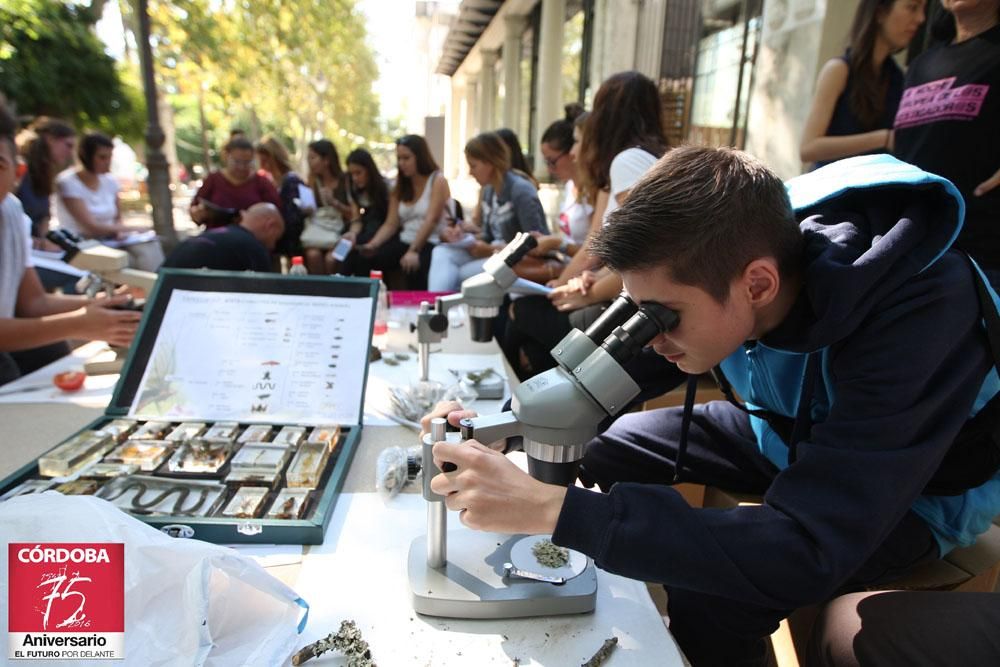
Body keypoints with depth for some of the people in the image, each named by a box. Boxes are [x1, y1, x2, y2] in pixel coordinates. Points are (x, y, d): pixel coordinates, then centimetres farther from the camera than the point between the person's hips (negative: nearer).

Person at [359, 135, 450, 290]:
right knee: (367, 260, -19)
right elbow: (390, 224, 8)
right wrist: (372, 244, -11)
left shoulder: (438, 181, -3)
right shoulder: (400, 187, 16)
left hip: (432, 243, -5)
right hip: (405, 242, 6)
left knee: (412, 268, -36)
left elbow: (431, 220, -15)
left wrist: (413, 251, -26)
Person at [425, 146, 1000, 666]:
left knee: (710, 594, -28)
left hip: (922, 488, -5)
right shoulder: (721, 258, -23)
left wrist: (550, 509, -48)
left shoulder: (915, 316, -39)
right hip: (792, 432, 5)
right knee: (607, 448, 0)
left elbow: (809, 553, -44)